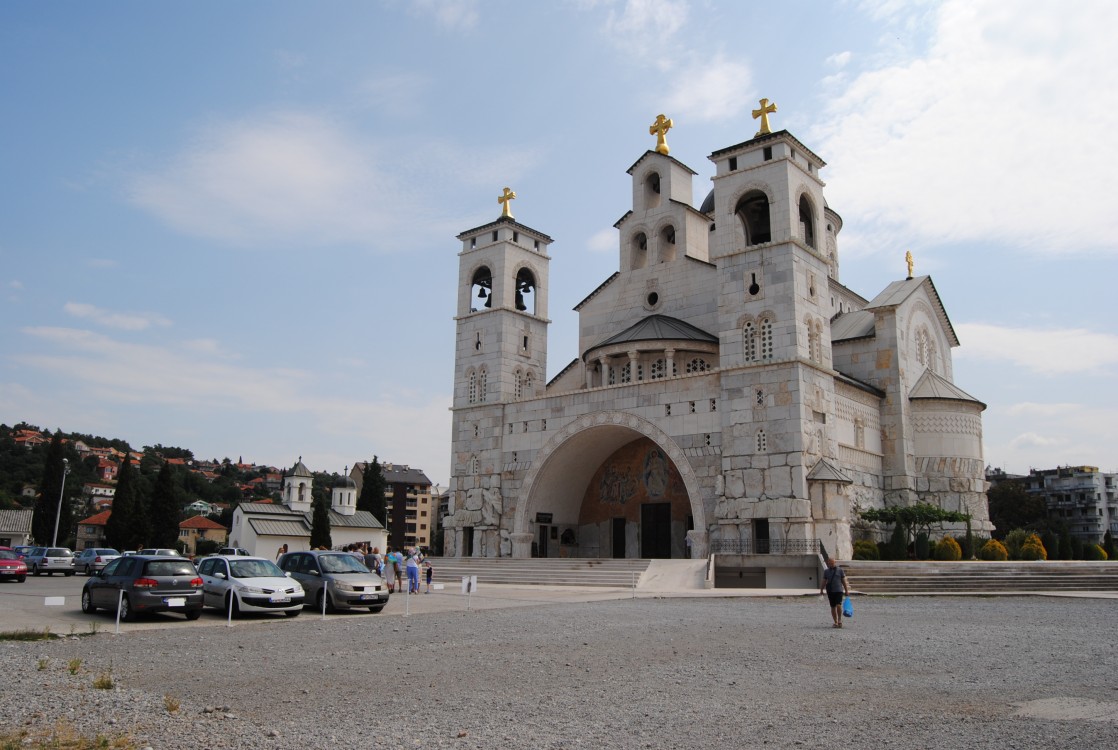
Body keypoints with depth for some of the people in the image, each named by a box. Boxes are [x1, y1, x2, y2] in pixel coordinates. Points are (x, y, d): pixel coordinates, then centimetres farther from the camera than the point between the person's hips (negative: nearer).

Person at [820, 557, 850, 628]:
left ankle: (839, 619, 1)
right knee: (833, 607, 4)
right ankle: (836, 622, 13)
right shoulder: (826, 571, 10)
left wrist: (846, 590, 4)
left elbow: (844, 581, 6)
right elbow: (824, 582, 12)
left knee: (838, 605, -17)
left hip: (838, 590, -3)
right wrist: (821, 590, 4)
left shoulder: (840, 570, 4)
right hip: (830, 591, 3)